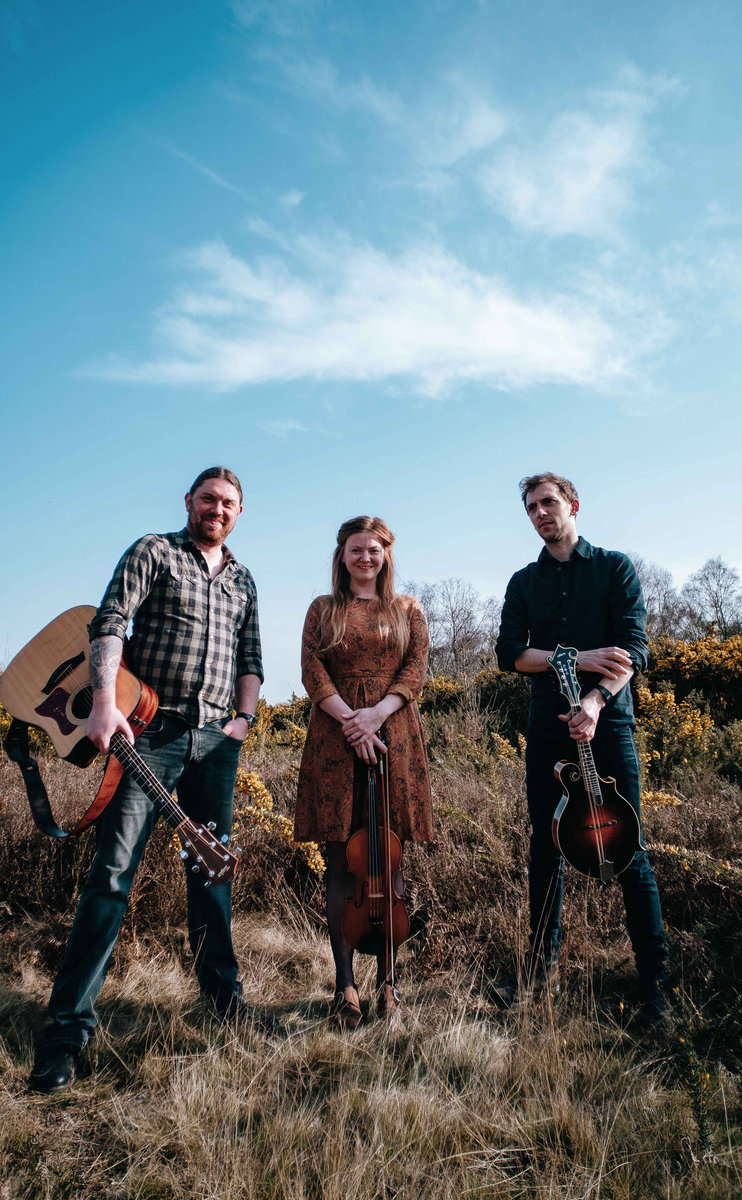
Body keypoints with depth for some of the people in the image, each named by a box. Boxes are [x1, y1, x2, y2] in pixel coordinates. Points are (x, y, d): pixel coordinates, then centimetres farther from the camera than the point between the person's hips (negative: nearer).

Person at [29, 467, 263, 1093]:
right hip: (152, 731, -4)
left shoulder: (243, 581, 18)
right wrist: (105, 705, -21)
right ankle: (69, 1025, 1)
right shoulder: (154, 552, 3)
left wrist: (244, 718, 3)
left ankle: (222, 988, 29)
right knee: (114, 870, -7)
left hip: (217, 738, 4)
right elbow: (108, 624, -8)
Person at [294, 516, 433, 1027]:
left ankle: (387, 979, 15)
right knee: (342, 862, 0)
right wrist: (350, 720, -12)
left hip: (394, 735, 1)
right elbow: (312, 670, 2)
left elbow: (417, 668, 3)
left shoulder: (407, 609, 15)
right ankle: (346, 984, 9)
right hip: (336, 733, 0)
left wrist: (378, 712, -13)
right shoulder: (323, 608, 13)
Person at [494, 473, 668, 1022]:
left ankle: (654, 973, 13)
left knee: (628, 848, -1)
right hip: (548, 729, 3)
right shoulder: (523, 582, 13)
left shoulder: (615, 567, 4)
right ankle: (544, 963, 20)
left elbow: (634, 647, -7)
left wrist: (596, 698, -23)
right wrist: (577, 658, -13)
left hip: (607, 722, -3)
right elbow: (510, 653, 0)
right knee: (547, 846, 8)